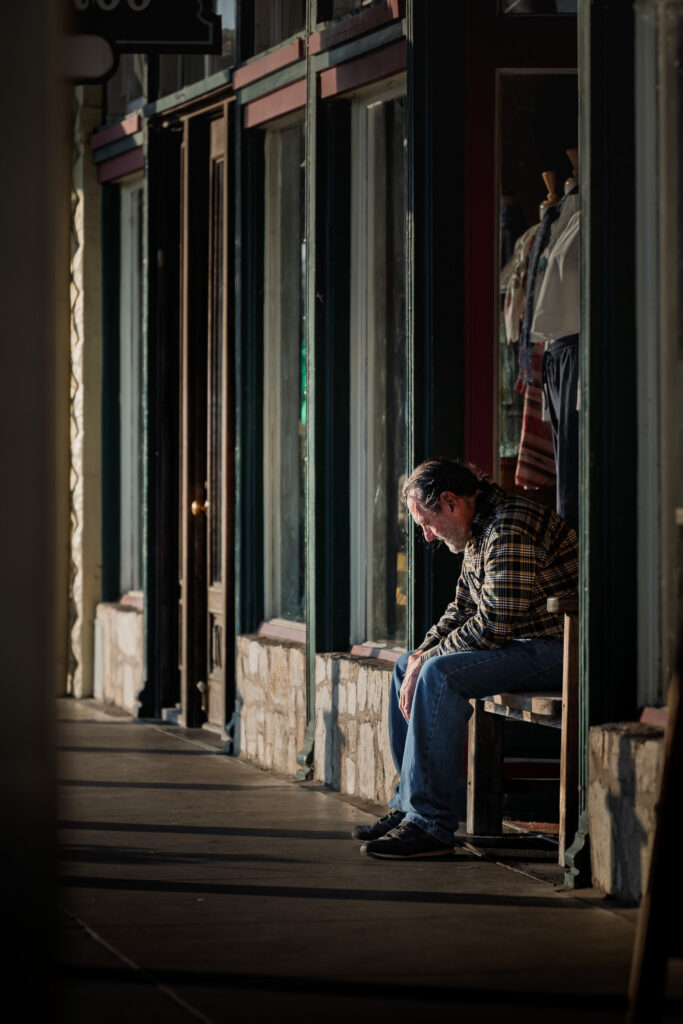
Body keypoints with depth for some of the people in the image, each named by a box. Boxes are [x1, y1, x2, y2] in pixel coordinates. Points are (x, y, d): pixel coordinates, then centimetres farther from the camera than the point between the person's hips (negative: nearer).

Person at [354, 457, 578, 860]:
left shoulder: (509, 529, -20)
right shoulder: (478, 531, 14)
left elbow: (495, 625, -24)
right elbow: (463, 611, 20)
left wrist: (428, 660, -14)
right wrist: (422, 655, 2)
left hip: (557, 646, -11)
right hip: (520, 642, 11)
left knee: (440, 675, -27)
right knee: (407, 667, 13)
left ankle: (430, 824, -25)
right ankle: (409, 807, 11)